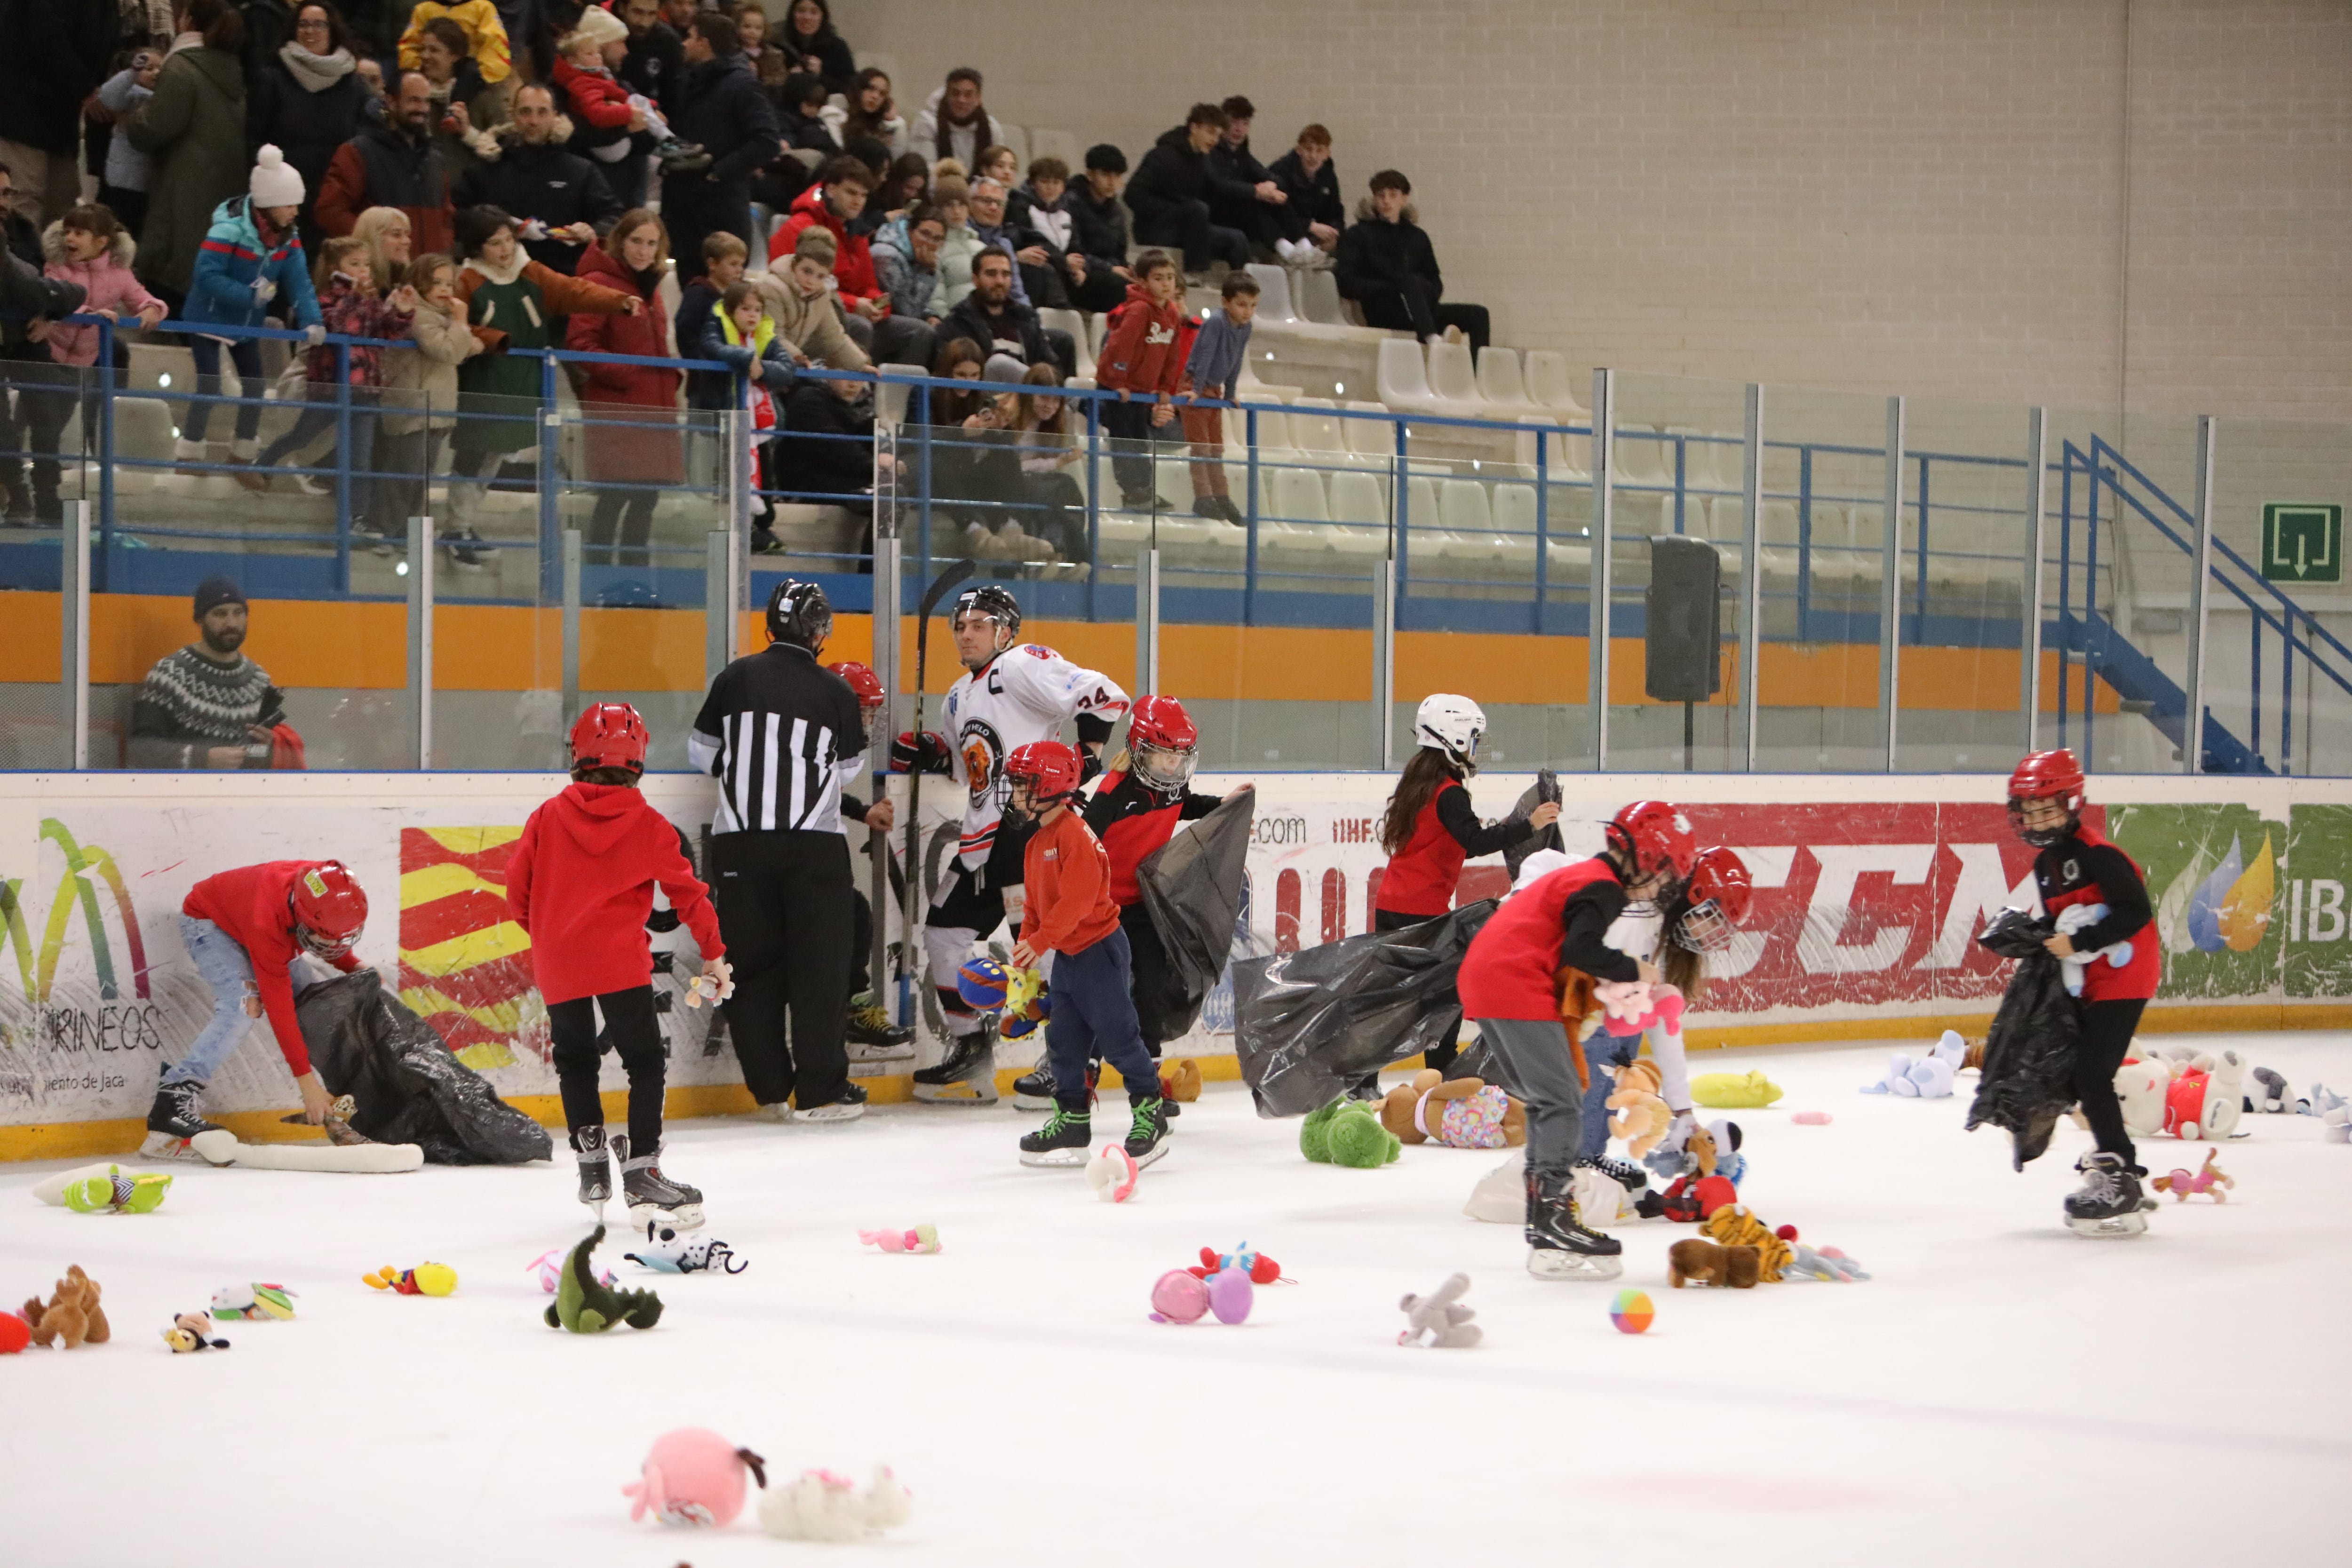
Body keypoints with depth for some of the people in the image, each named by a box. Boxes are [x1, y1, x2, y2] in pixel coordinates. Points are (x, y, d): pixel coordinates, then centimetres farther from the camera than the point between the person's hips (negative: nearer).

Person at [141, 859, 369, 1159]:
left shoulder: (327, 886, -28)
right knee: (244, 1007, -30)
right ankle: (174, 1100, -34)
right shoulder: (267, 923, -44)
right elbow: (279, 1007, -40)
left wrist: (354, 966, -14)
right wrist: (307, 1082, -39)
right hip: (207, 920, -8)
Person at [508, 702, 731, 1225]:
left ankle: (591, 1162, 21)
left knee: (575, 1059, 20)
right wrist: (713, 953, 13)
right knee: (645, 1062, 0)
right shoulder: (647, 825, 0)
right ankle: (641, 1173, -8)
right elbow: (686, 892, 3)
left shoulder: (548, 817, 6)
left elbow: (517, 889, 7)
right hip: (619, 959, -3)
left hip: (557, 961, 3)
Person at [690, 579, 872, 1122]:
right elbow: (849, 769, 7)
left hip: (740, 842, 2)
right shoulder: (836, 692, -3)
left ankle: (771, 1091, 8)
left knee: (753, 962, 8)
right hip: (814, 844, -2)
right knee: (818, 964, 4)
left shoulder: (737, 678, 1)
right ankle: (819, 1092, 3)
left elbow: (702, 753, 8)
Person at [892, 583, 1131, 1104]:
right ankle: (970, 1048, 20)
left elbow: (1103, 695, -15)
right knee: (946, 928, 10)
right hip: (983, 838, 10)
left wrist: (1084, 755, -17)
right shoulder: (960, 696, 21)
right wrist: (929, 753, 12)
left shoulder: (1022, 666, -8)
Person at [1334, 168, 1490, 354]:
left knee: (1478, 314, -17)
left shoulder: (1417, 237, 23)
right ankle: (1432, 338, -58)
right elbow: (1346, 284, -2)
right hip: (1381, 312, -5)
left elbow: (1436, 284, 22)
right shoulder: (1359, 235, 10)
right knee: (1412, 282, -35)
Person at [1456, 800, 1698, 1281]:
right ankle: (1555, 1228, -19)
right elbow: (1579, 949, -23)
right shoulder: (1603, 888, -9)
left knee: (1549, 1100, 17)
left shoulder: (1578, 877, 24)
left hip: (1482, 979, 11)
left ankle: (1545, 1222, 19)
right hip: (1516, 986, -11)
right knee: (1562, 1102, -11)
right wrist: (1631, 970, -10)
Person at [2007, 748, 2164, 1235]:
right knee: (2081, 1079, 11)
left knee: (2093, 1078, -14)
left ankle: (2119, 1182, -9)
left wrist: (2079, 942, -23)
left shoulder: (2098, 855, -18)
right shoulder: (2046, 864, 11)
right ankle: (2115, 1168, 22)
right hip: (2085, 984, 10)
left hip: (2122, 979, -10)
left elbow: (2135, 913, -24)